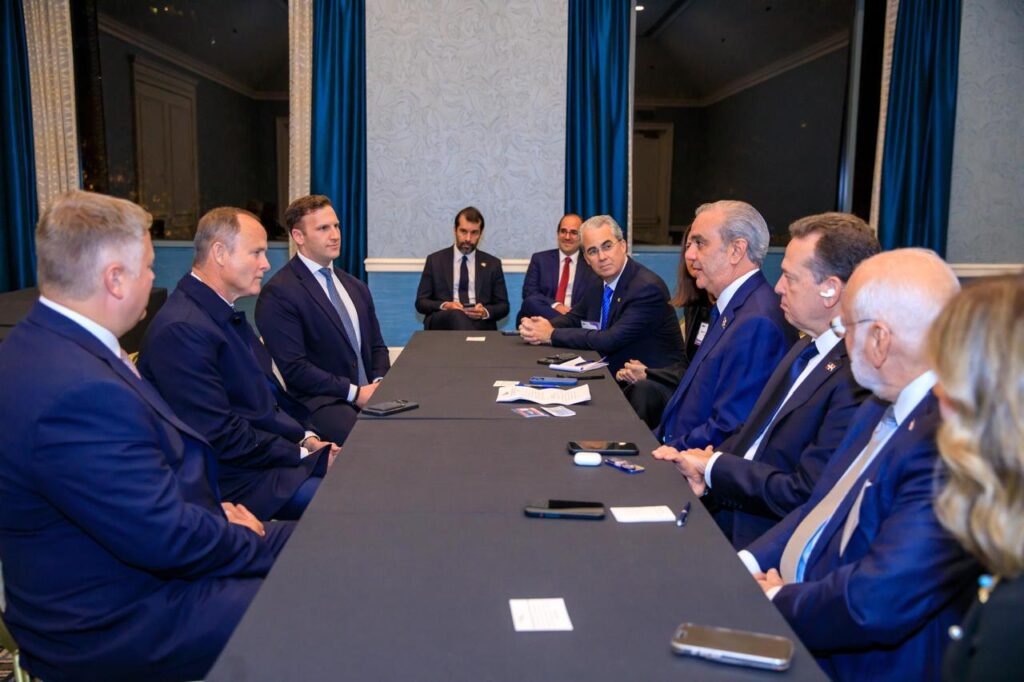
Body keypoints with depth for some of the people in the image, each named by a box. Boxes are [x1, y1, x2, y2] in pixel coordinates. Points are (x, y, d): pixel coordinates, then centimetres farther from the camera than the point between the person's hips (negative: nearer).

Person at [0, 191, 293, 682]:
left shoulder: (43, 345, 1)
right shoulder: (79, 391, -31)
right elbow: (167, 540, -27)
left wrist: (215, 513, -1)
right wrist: (249, 539, -9)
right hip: (111, 627, -10)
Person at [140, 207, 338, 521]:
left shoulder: (228, 314, 10)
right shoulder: (182, 330, -21)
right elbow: (221, 436, -22)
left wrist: (305, 437, 1)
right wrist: (306, 455, -15)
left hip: (278, 450, 9)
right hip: (236, 479, -9)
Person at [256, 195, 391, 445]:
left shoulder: (356, 287, 17)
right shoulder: (278, 293, -6)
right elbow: (294, 368, -12)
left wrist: (379, 384, -2)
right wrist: (354, 392, -15)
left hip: (369, 392, 7)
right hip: (319, 401, -6)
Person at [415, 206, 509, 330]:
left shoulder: (493, 264, 13)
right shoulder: (435, 260, 10)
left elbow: (503, 306, 11)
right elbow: (421, 302, 7)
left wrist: (485, 312, -12)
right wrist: (444, 306, -14)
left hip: (480, 322, 1)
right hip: (442, 320, -1)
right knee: (455, 315, -37)